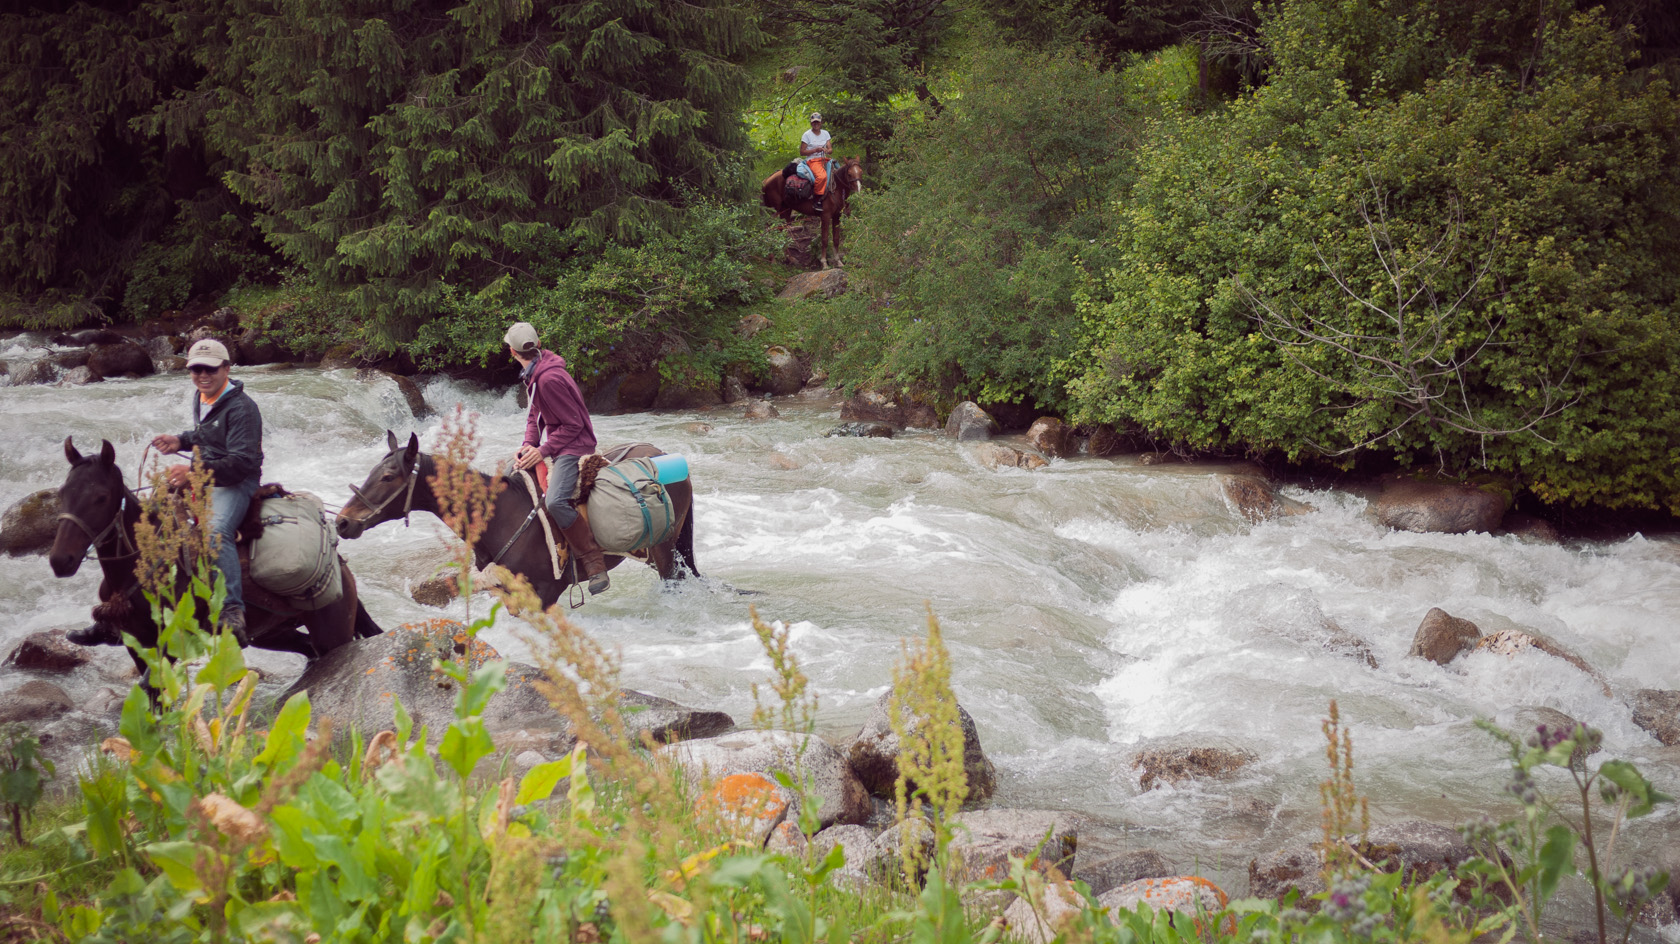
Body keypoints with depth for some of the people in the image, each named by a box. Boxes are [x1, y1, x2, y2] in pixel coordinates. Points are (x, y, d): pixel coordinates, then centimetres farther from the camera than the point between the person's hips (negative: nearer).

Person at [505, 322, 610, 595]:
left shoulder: (549, 379, -23)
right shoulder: (534, 374, 8)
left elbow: (573, 424, -20)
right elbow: (535, 415, 14)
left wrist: (543, 451, -21)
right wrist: (528, 445, -4)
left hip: (575, 444, -11)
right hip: (556, 443, 11)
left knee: (555, 501, -32)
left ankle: (595, 566, -26)